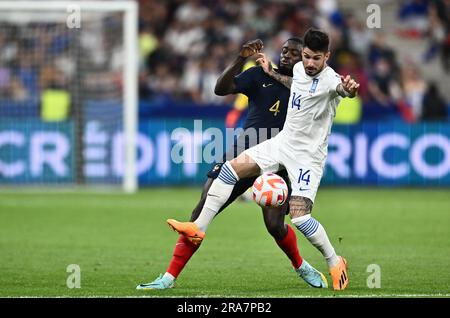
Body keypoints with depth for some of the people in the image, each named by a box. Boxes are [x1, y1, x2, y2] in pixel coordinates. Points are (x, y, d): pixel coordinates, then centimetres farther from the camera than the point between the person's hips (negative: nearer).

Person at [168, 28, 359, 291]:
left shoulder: (329, 79, -23)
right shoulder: (299, 69, 1)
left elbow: (341, 88, -49)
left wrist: (349, 89, -71)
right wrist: (272, 73, 28)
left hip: (308, 156, -8)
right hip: (282, 142, 8)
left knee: (299, 216, -18)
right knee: (230, 169, -1)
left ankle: (335, 263, 4)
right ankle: (198, 228, 7)